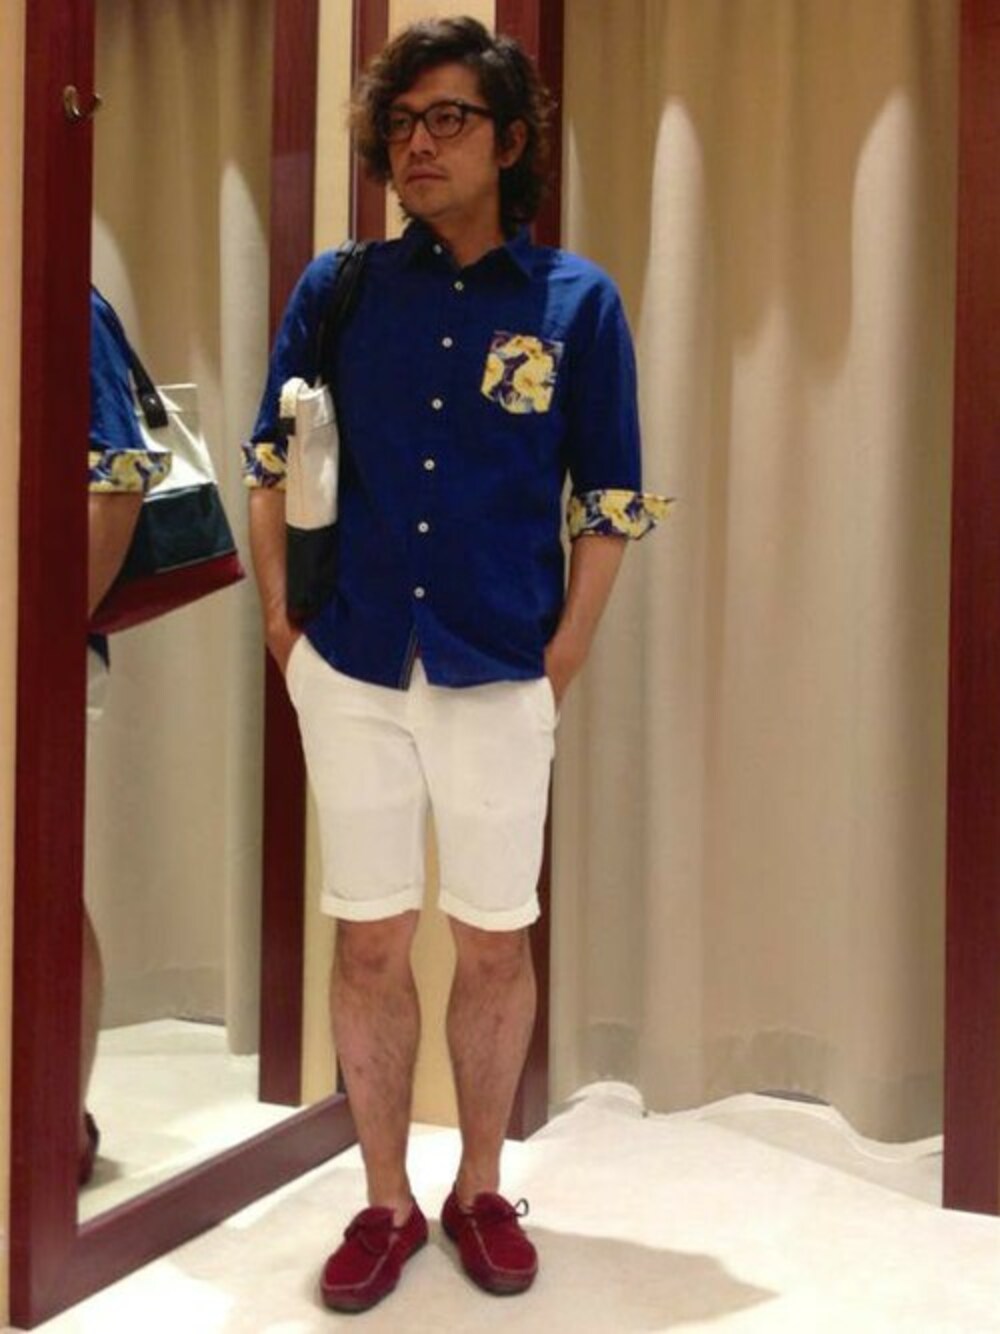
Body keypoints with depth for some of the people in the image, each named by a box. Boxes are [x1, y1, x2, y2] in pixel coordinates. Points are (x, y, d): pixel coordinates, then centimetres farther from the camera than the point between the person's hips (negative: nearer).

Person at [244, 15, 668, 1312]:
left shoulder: (576, 301, -2)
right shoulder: (338, 286, 2)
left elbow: (611, 504, 1)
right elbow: (272, 465, 8)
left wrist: (561, 660, -4)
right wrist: (282, 624, 2)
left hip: (500, 682, -1)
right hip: (351, 674, 2)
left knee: (494, 944, 9)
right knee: (369, 945, 9)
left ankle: (482, 1190, 29)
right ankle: (387, 1203, 25)